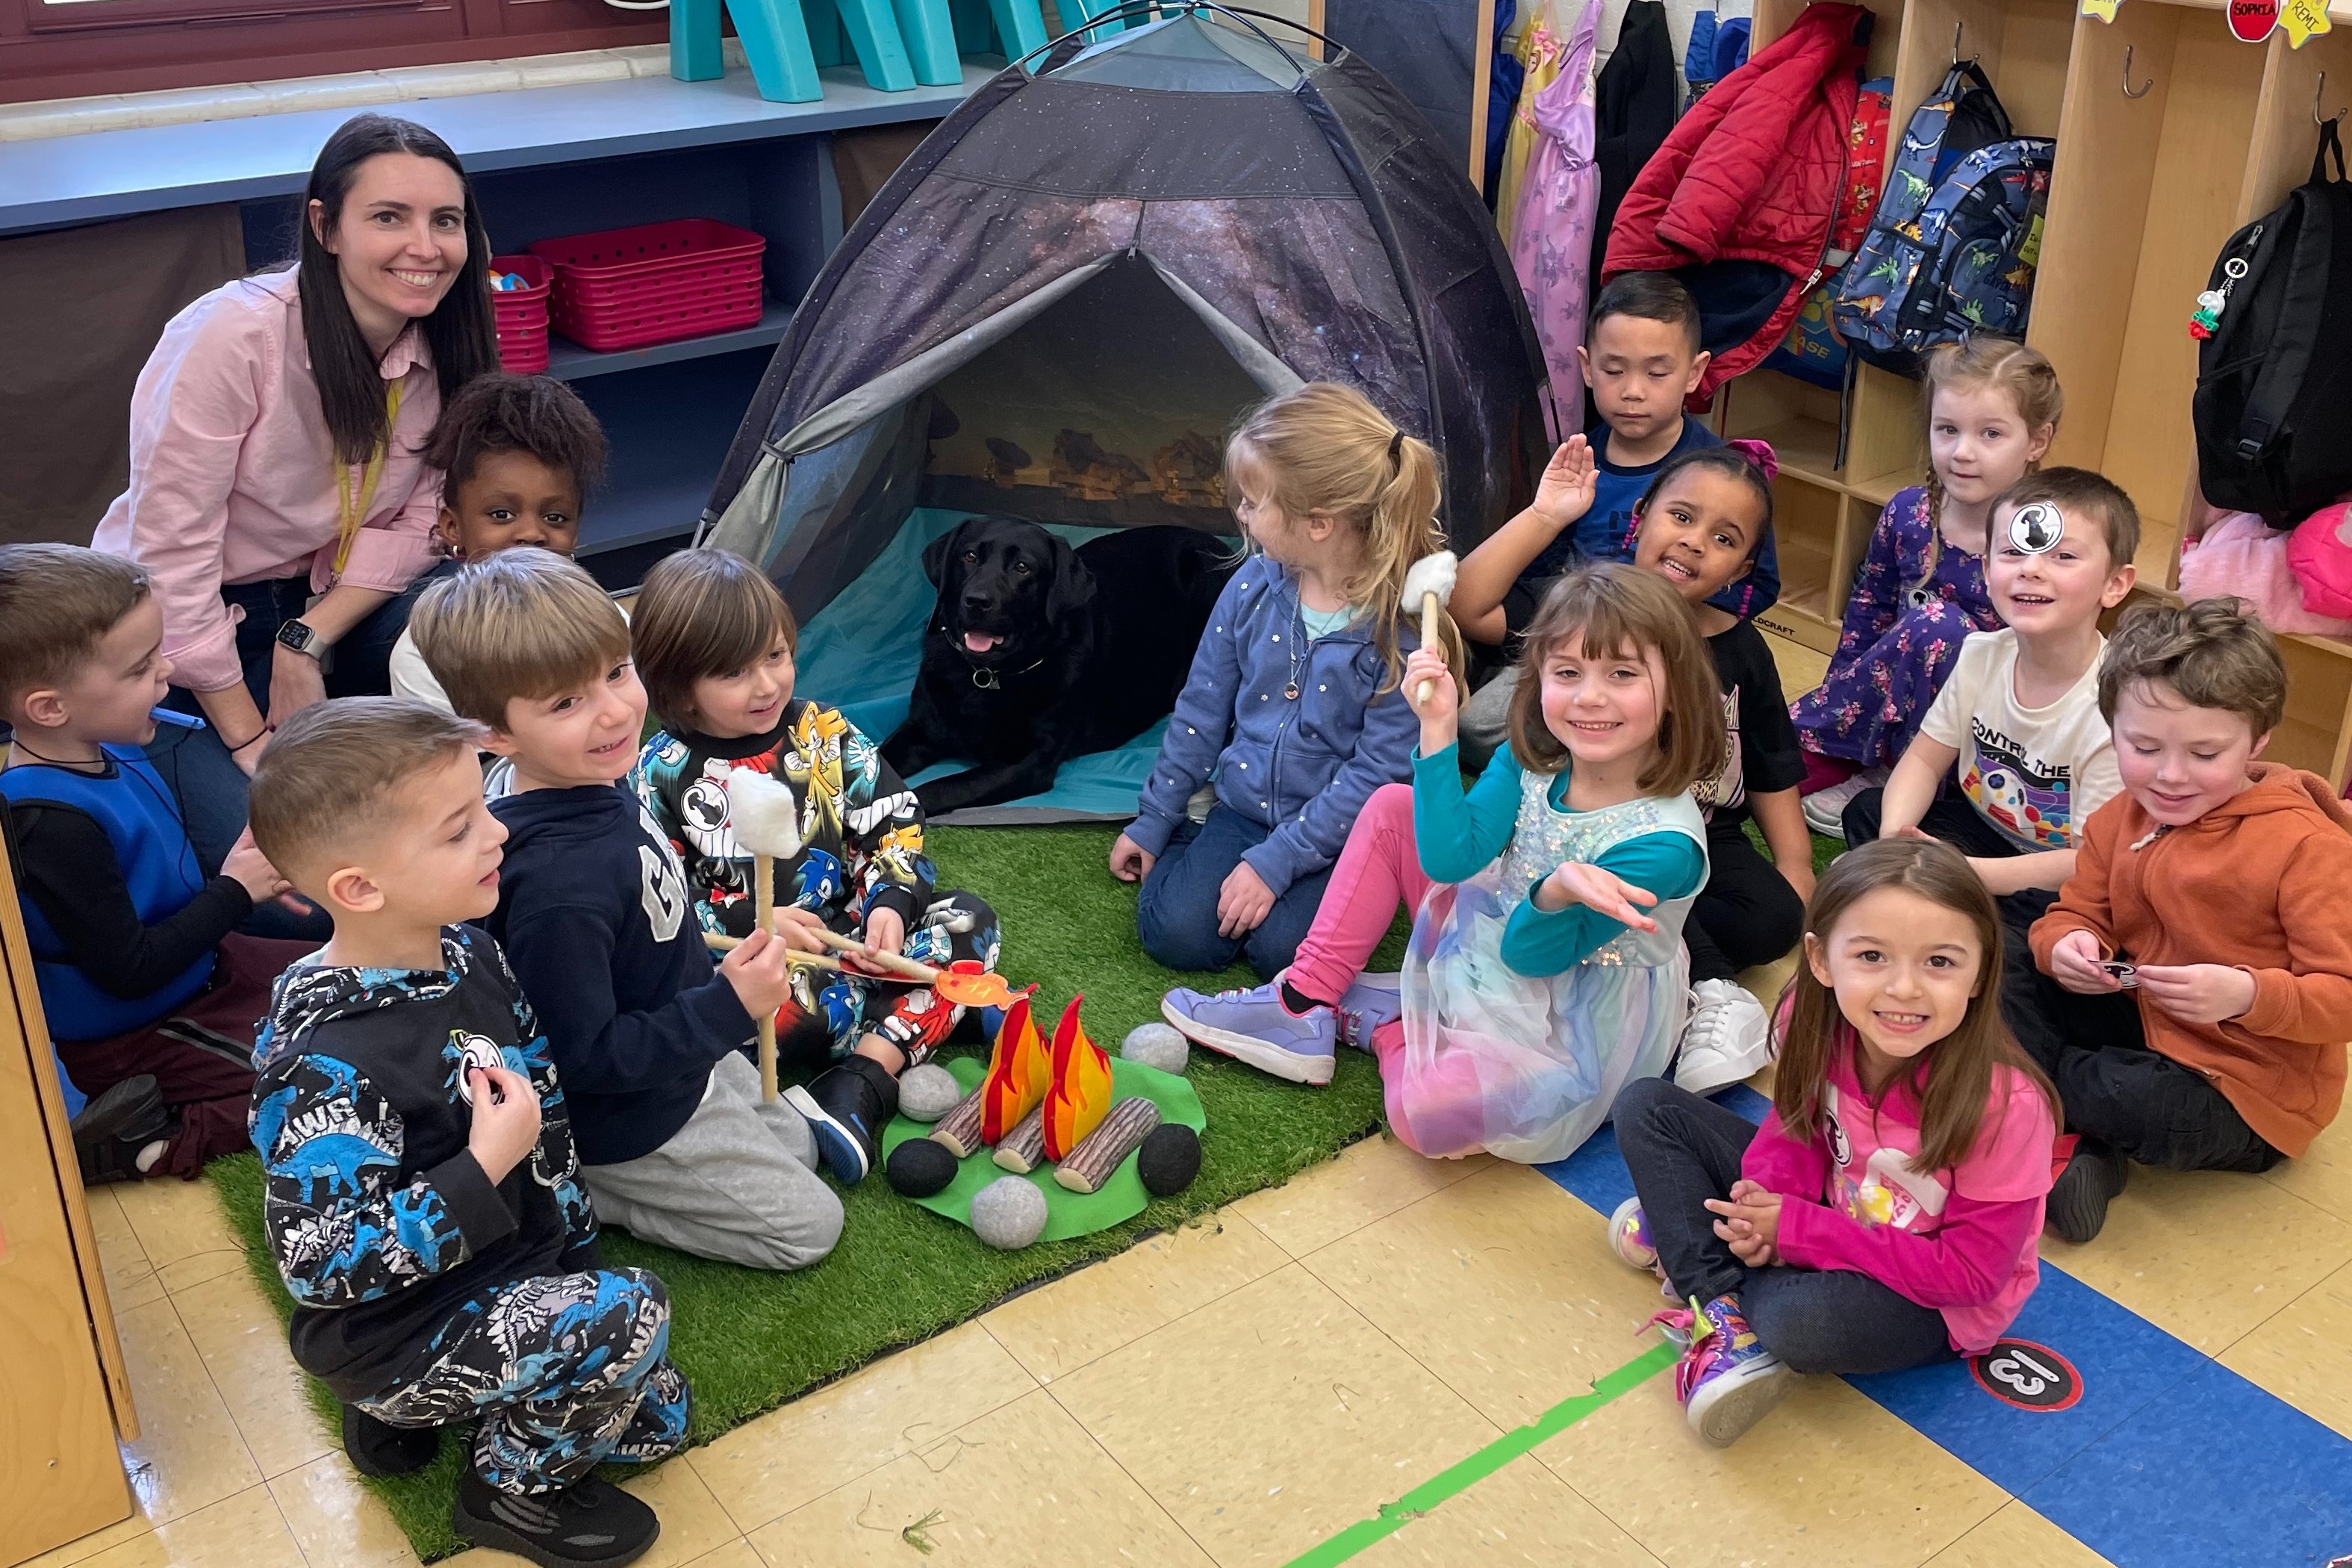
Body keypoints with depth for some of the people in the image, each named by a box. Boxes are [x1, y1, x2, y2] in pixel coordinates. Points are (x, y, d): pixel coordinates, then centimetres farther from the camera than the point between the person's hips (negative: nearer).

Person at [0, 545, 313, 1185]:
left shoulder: (101, 750, -4)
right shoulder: (56, 821, -32)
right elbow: (127, 970, -26)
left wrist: (252, 864, -3)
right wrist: (234, 891, -17)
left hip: (197, 966, 9)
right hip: (131, 1032, -9)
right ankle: (155, 1143, -10)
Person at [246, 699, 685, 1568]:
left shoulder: (467, 952, -7)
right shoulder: (327, 1064, -31)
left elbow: (544, 1105, 7)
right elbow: (320, 1261, -30)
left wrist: (574, 1255, 9)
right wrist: (483, 1171, -31)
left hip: (517, 1274, 8)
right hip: (399, 1329, -8)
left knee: (655, 1421, 12)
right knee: (629, 1314, -26)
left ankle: (415, 1407, 23)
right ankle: (514, 1488, 2)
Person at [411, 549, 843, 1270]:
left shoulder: (599, 788, -10)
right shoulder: (560, 882, -38)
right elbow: (585, 1055, -31)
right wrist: (729, 1008, -34)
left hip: (685, 1063, 8)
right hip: (628, 1123, -8)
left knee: (799, 1147, 26)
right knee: (807, 1225, 5)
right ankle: (571, 1198, 5)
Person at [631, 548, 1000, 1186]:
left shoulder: (822, 732, 3)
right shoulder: (662, 776, -6)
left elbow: (895, 823, 4)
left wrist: (890, 904, -15)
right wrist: (751, 925, -22)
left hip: (849, 932, 5)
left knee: (969, 921, -15)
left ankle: (860, 1086, -28)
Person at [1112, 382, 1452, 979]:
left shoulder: (1402, 628, -19)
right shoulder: (1253, 587, -3)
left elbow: (1378, 773, -18)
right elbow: (1201, 710, 7)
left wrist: (1275, 862, -20)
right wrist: (1152, 822, 9)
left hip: (1337, 832, -3)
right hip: (1243, 810, 3)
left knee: (1282, 947, -25)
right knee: (1175, 931, -17)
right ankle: (1194, 846, 12)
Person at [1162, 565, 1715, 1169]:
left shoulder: (1664, 843, -29)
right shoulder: (1532, 757, -10)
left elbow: (1531, 955, -23)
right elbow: (1450, 857, -19)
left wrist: (1557, 893, -46)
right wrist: (1438, 727, -24)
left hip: (1564, 1028, -6)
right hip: (1485, 946, 7)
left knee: (1427, 1111, -32)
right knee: (1393, 808, -2)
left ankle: (1381, 1027, 5)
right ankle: (1302, 1006, 1)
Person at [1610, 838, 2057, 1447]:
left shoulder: (2003, 1104, -32)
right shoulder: (1821, 1020, -19)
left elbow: (1969, 1272, -25)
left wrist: (1795, 1228, -27)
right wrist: (1767, 1200, -23)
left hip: (1933, 1301, -5)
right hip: (1824, 1211, 5)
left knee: (1805, 1321, -38)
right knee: (1648, 1107, -4)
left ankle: (1687, 1245, -7)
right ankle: (1719, 1313, -13)